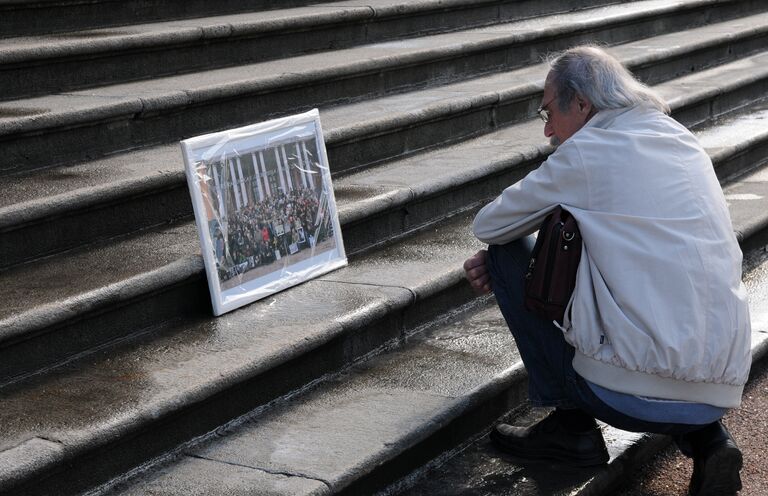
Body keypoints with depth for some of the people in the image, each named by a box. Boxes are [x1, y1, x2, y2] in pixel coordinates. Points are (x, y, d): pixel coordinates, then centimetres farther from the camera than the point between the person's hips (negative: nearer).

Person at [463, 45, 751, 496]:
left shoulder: (587, 152, -5)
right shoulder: (684, 142, 17)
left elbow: (487, 226, 4)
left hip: (630, 395, -7)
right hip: (722, 393, 7)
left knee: (505, 254, 7)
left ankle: (571, 426, 10)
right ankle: (706, 440, 13)